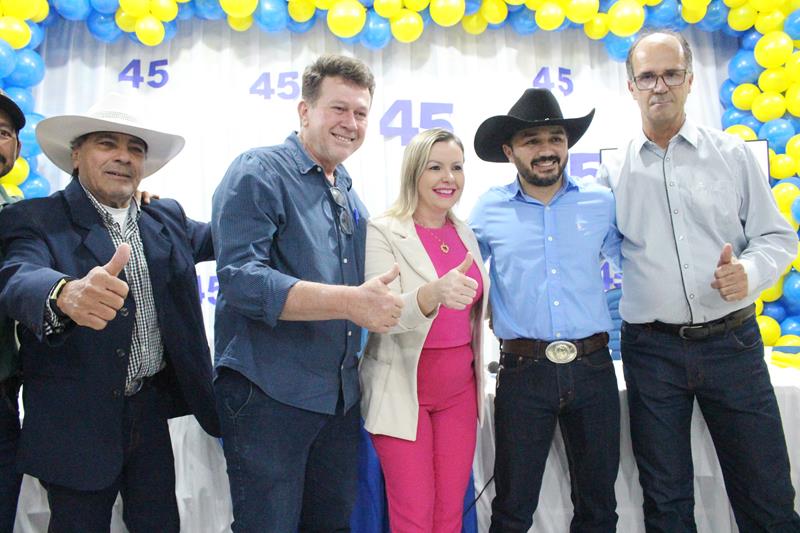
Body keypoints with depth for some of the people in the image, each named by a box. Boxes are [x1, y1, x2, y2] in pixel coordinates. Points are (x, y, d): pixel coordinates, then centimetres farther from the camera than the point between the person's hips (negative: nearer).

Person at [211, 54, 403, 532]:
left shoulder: (351, 196, 14)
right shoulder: (259, 172, -10)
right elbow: (240, 279, -23)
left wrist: (376, 301, 3)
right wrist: (350, 302, -29)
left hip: (341, 397, 7)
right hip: (269, 394, -7)